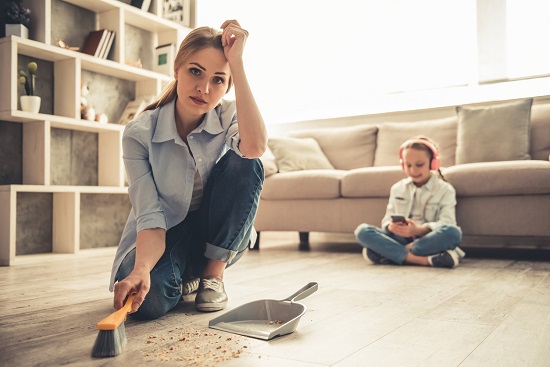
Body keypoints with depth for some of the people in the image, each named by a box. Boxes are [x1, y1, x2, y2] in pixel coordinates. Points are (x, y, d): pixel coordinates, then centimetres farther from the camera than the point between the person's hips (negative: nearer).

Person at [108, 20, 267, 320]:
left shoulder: (227, 116, -13)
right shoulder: (139, 133, -18)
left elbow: (255, 147, -39)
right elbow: (150, 215, -23)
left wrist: (236, 62, -37)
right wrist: (141, 268, -44)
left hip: (219, 238, 2)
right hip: (166, 236, -2)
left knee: (244, 164, -27)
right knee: (150, 300, -35)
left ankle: (213, 274, -9)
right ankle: (184, 278, 6)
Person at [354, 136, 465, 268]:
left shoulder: (445, 190, 4)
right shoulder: (397, 188, 14)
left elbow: (447, 223, -10)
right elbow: (388, 218, 9)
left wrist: (419, 230, -29)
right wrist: (391, 226, -18)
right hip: (400, 238, 2)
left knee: (453, 232, -35)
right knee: (362, 230, -22)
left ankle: (391, 254, -30)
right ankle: (423, 259, -34)